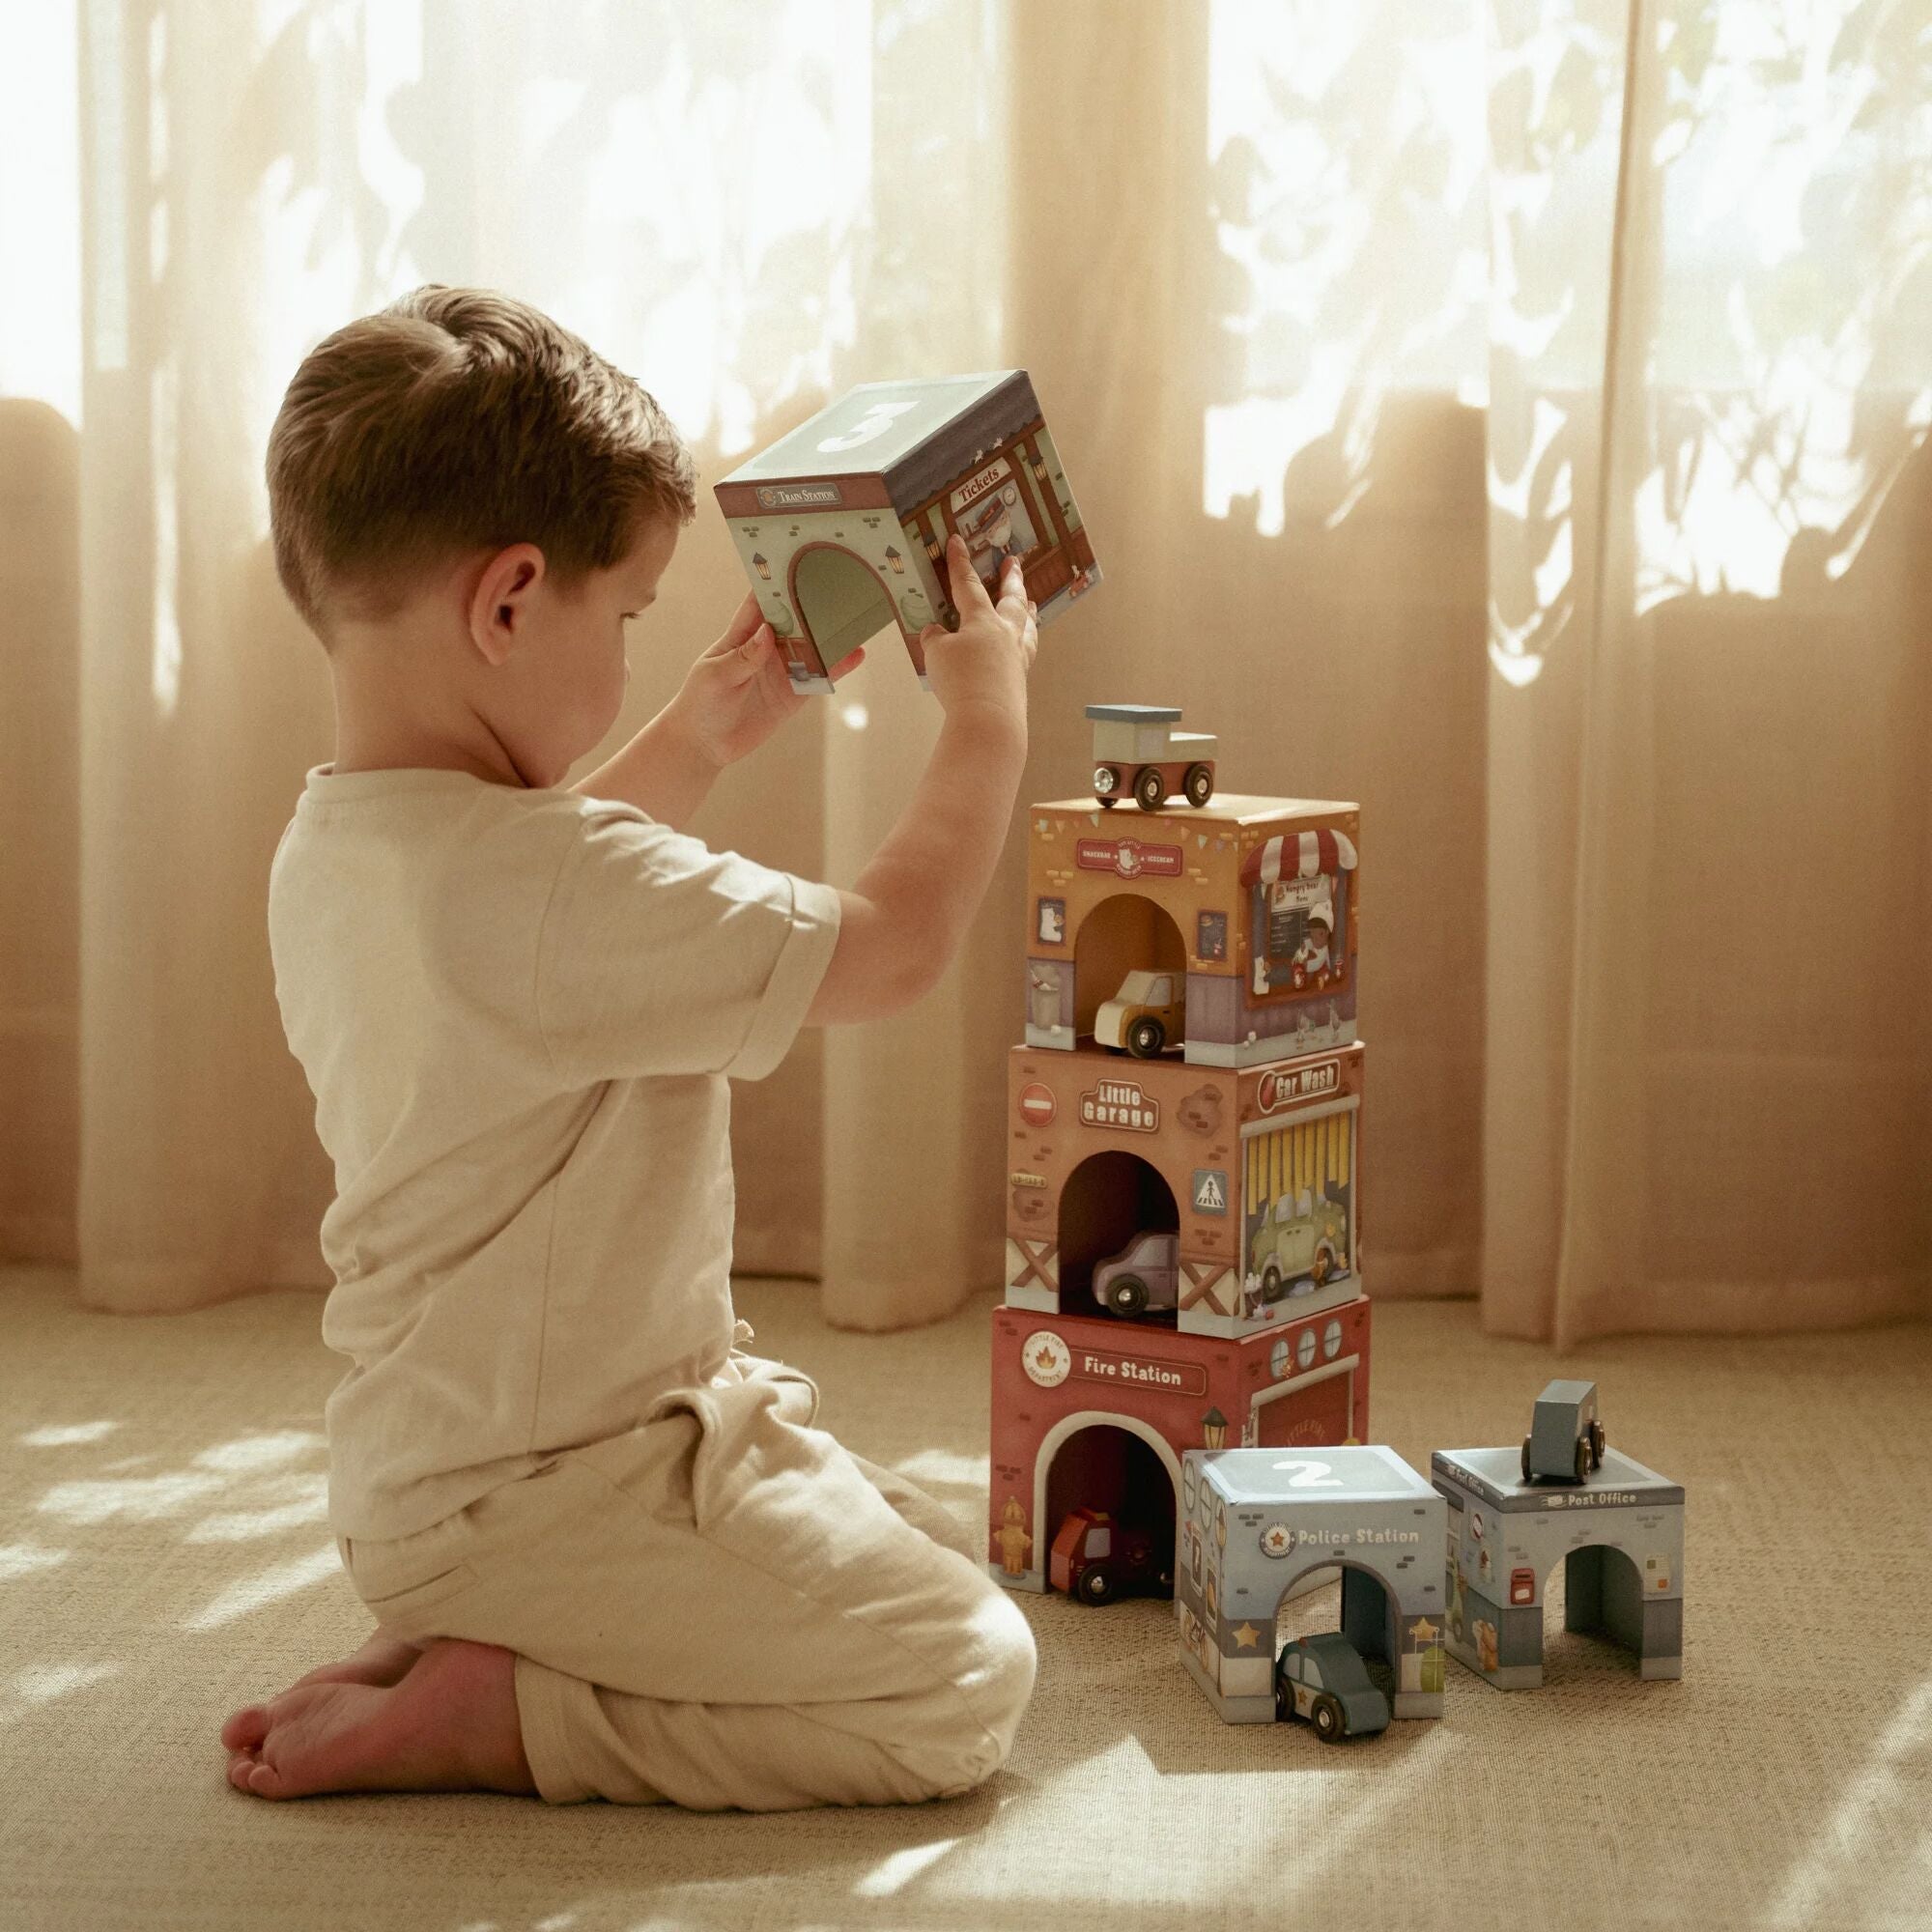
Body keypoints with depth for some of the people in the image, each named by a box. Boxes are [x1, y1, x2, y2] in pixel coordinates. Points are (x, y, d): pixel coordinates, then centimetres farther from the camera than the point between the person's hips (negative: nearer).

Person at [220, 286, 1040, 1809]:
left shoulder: (326, 851, 3)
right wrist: (986, 715, -6)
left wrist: (705, 737, 22)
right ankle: (479, 1715, -6)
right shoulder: (554, 887, -28)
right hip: (540, 1497, -10)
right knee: (966, 1680, -8)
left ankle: (455, 1642, 11)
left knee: (941, 1553, 19)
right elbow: (894, 947, -21)